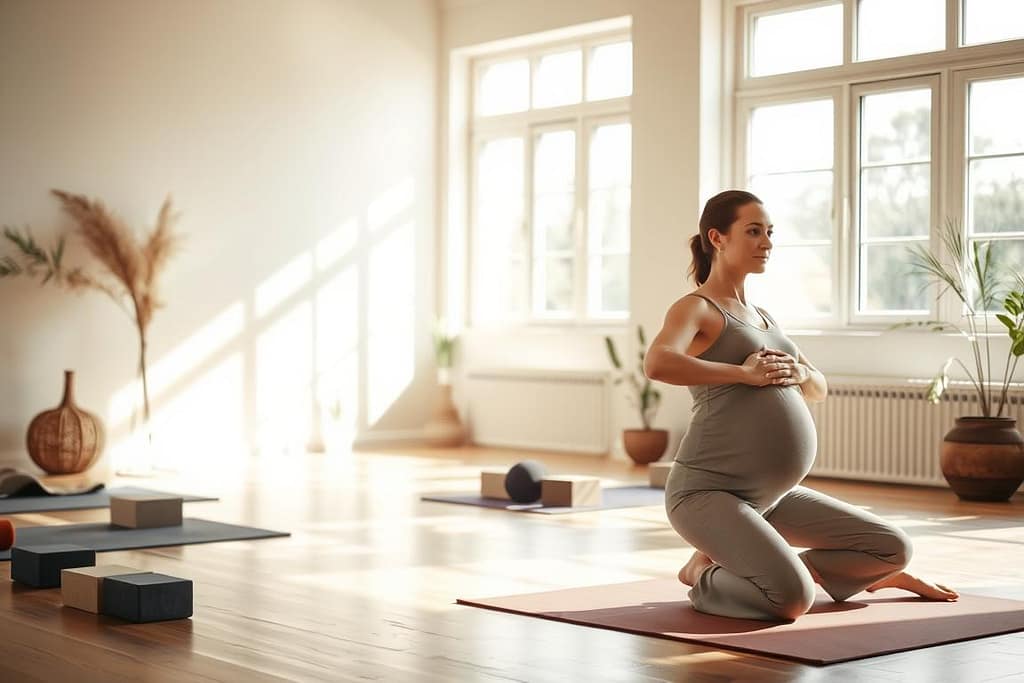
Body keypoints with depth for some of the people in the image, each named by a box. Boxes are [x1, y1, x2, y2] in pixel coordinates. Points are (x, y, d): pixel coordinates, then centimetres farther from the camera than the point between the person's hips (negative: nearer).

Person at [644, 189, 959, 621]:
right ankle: (706, 576, -1)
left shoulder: (763, 318, 20)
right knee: (792, 599, -27)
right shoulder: (695, 308, -6)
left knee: (895, 548, 6)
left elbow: (819, 390, 24)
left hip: (772, 496, 8)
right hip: (708, 493, -8)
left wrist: (799, 372, 0)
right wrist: (745, 373, -19)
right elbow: (657, 364, -28)